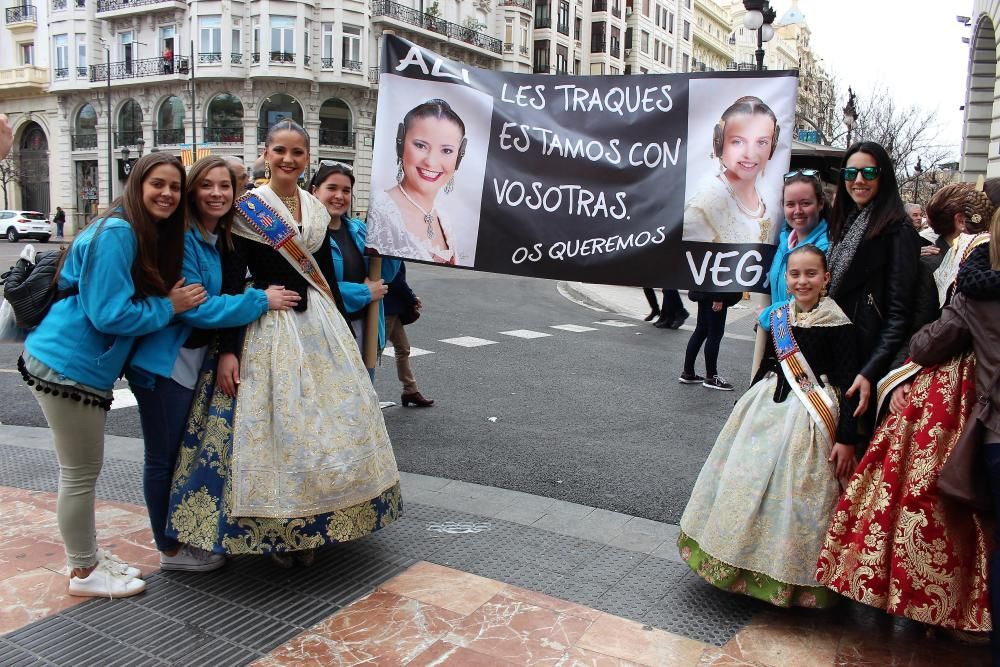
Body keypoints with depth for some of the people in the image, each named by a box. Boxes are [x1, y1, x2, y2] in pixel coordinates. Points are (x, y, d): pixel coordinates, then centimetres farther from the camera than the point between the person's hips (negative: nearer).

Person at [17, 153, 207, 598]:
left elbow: (138, 299, 15)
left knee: (82, 470, 20)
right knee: (80, 473, 4)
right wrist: (169, 306, -14)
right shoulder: (116, 234, -19)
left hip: (83, 366, 10)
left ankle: (89, 556, 34)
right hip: (69, 365, -10)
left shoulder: (152, 236, 9)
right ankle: (84, 572, 19)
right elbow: (109, 313, -23)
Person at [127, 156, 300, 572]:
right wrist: (262, 300, -18)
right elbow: (194, 307, -22)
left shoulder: (221, 239, 8)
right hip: (165, 361, -9)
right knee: (164, 456, 5)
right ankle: (171, 551, 19)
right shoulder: (181, 238, -18)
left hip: (195, 360, 9)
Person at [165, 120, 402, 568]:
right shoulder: (246, 209, -5)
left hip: (319, 325, 6)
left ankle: (310, 528, 24)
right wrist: (227, 350, -16)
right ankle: (274, 532, 17)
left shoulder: (317, 211, 11)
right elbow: (231, 283, -10)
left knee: (327, 421, 8)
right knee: (269, 424, -1)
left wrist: (342, 333, 17)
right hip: (266, 327, -5)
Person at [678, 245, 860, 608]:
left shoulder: (837, 325, -12)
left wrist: (846, 439, -14)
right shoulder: (777, 318, 5)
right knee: (747, 478, 10)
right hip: (767, 407, 6)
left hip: (810, 415, -6)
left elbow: (848, 384, -12)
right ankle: (745, 562, 29)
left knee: (796, 492, -2)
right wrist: (745, 410, 20)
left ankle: (794, 581, 17)